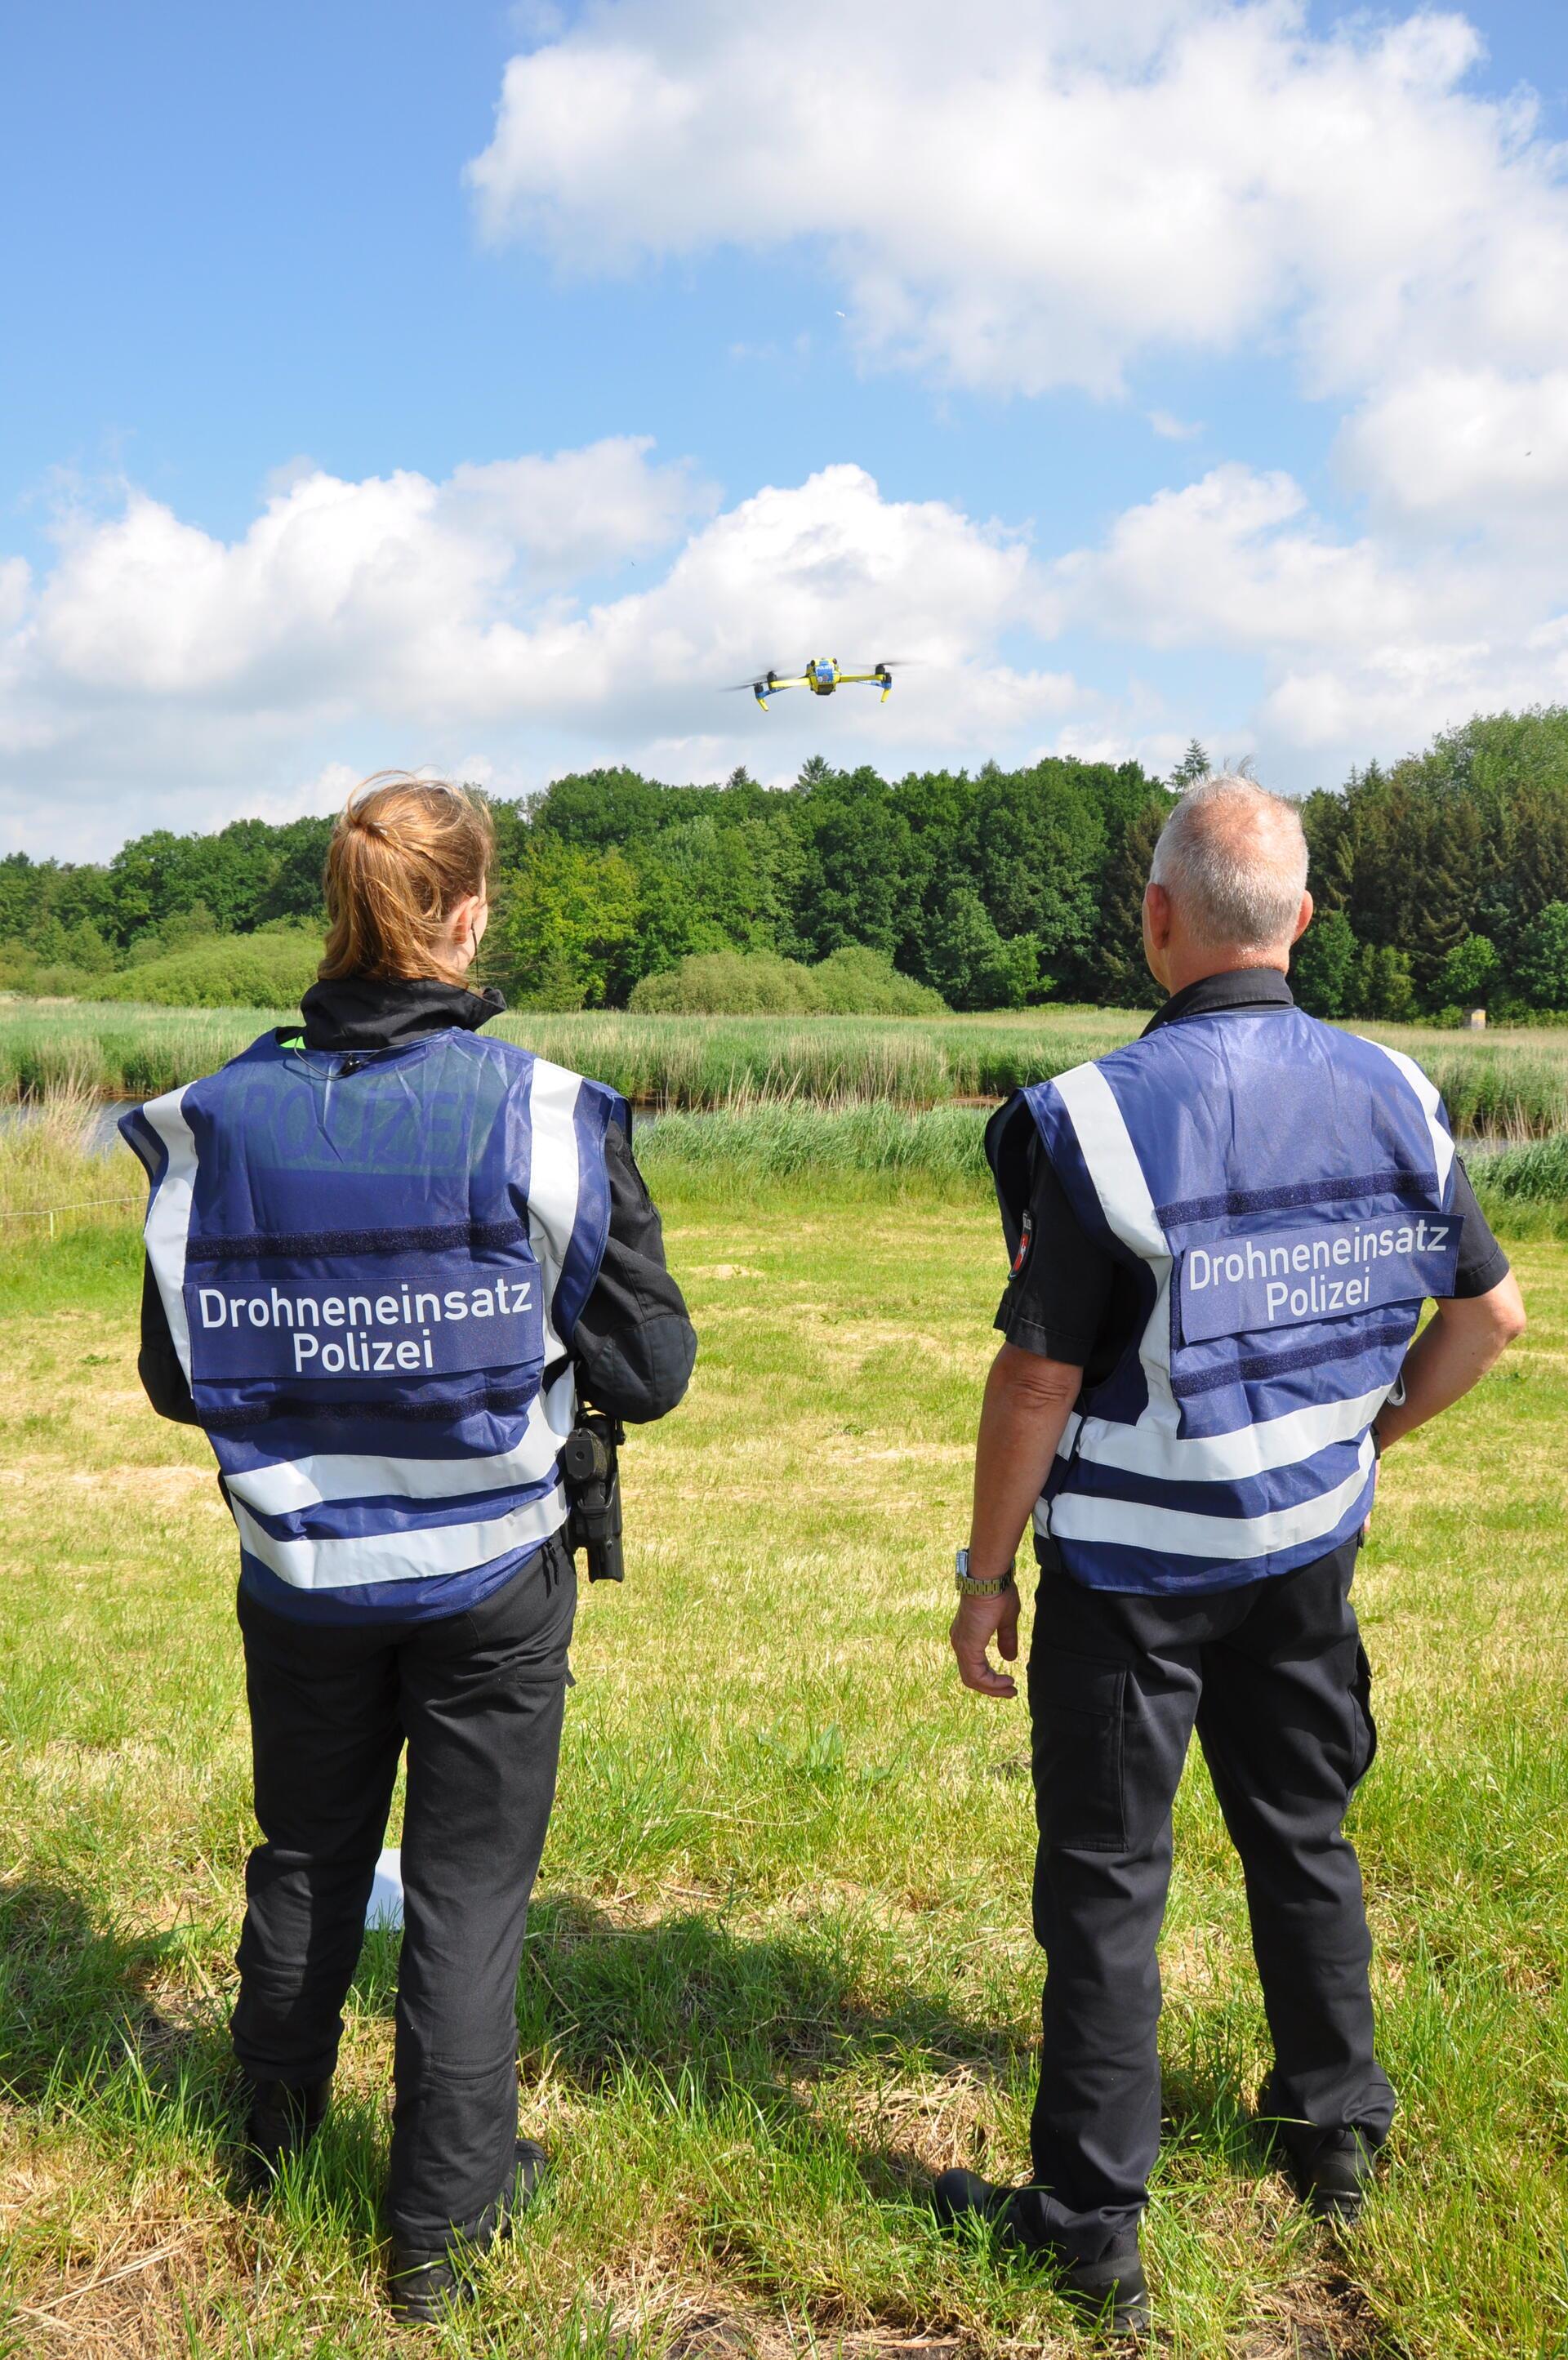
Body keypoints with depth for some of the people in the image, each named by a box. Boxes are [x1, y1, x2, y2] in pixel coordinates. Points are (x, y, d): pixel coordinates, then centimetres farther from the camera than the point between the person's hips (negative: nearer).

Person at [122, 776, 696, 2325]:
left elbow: (174, 1380, 0)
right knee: (468, 1882, 12)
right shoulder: (545, 1116, -16)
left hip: (301, 1574, 3)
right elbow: (650, 1369, -11)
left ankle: (277, 2125, 47)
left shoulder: (223, 1119, -9)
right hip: (490, 1578, -3)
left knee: (304, 1852, 24)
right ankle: (445, 2215, 26)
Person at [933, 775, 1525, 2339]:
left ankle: (1093, 2227, 19)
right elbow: (1490, 1312, 6)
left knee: (1105, 1881, 7)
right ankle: (1335, 2130, 41)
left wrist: (986, 1573, -7)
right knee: (1301, 1835, 23)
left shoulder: (1100, 1117, -21)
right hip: (1311, 1546, 5)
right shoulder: (1393, 1096, -4)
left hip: (1134, 1565, -5)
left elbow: (1038, 1378, -18)